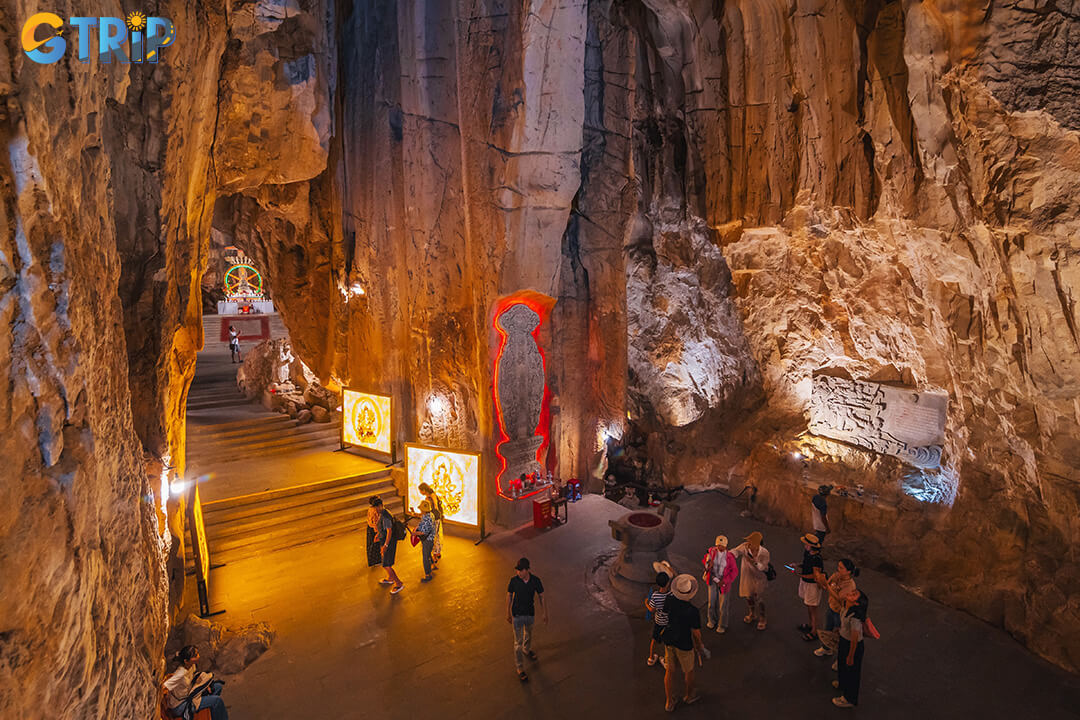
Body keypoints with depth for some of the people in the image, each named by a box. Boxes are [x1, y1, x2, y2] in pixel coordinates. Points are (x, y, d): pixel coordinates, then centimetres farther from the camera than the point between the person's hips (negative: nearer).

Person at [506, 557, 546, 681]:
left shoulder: (535, 580, -20)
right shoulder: (514, 580, -23)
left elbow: (541, 597, -6)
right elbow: (509, 596, -7)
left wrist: (545, 614, 0)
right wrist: (508, 613, 1)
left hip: (530, 613, 2)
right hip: (517, 615, -2)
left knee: (528, 634, 28)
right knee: (518, 642, 4)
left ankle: (527, 650, 57)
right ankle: (520, 669, 19)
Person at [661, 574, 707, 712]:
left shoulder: (669, 600, -19)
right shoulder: (693, 612, -32)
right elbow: (696, 634, -19)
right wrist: (699, 646, 0)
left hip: (668, 640, 4)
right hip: (684, 645, -4)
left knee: (670, 671, 21)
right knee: (688, 671, 24)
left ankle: (670, 702, 37)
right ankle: (689, 695, 49)